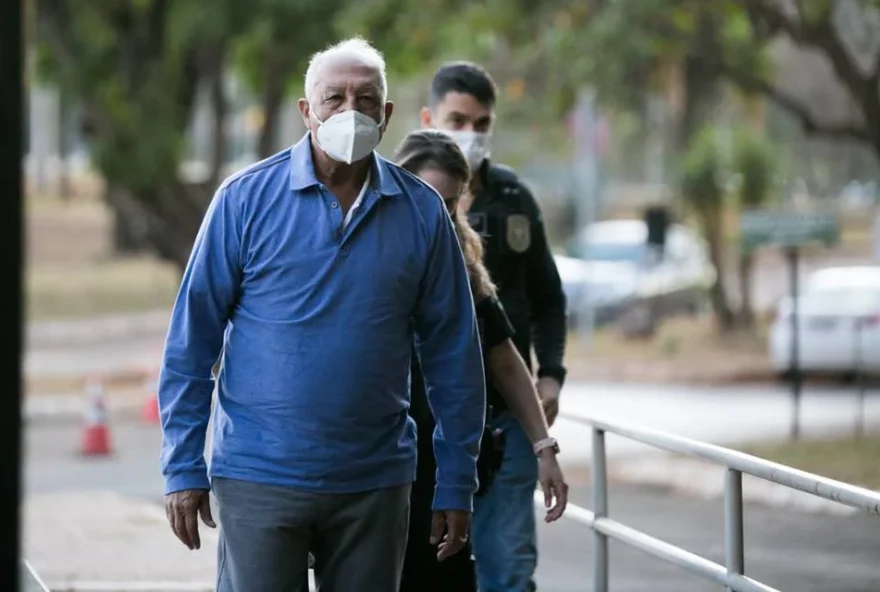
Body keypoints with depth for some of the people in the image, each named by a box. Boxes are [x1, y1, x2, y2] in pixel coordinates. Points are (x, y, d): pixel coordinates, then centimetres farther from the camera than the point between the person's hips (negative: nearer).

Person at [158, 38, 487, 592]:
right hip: (259, 478, -2)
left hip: (376, 484, 2)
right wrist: (184, 468, -4)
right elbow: (191, 340, 0)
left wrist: (457, 484, 5)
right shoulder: (246, 198, -3)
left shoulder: (421, 212, 2)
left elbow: (453, 354, 7)